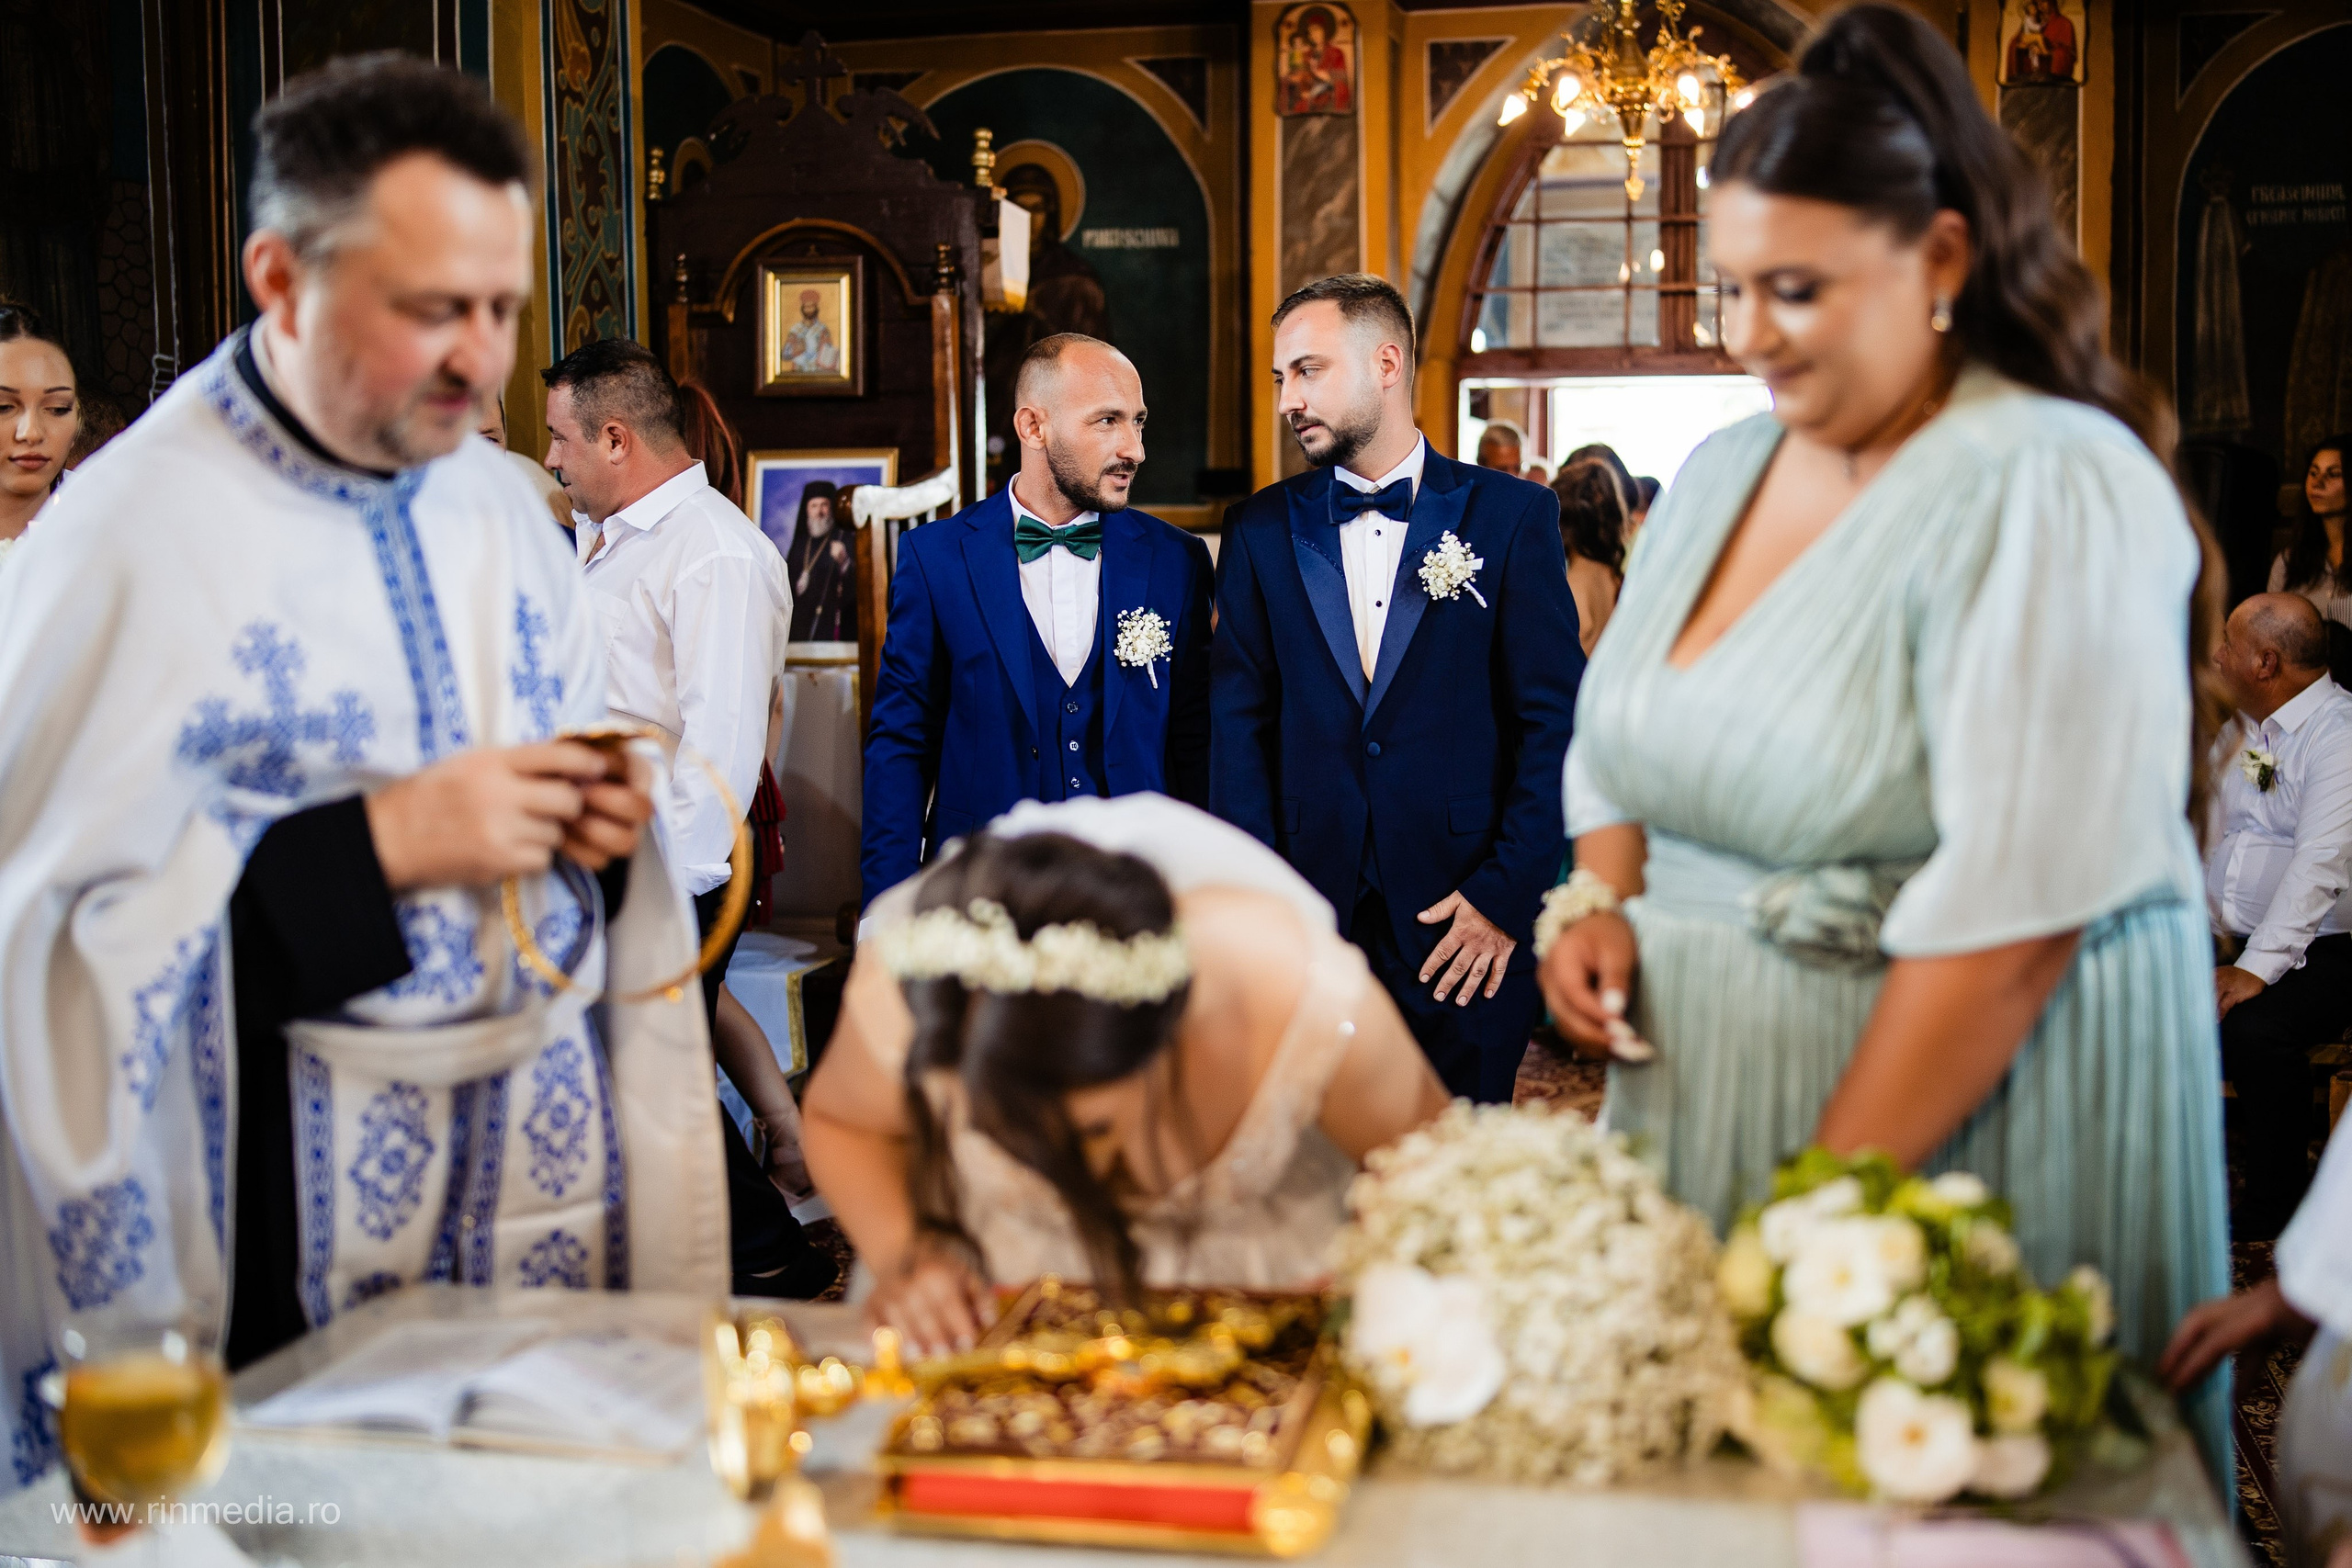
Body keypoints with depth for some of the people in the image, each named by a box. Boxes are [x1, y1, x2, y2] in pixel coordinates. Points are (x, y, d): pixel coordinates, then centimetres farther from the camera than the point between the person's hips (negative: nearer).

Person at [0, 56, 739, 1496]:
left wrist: (602, 821, -5)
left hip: (544, 1135, 5)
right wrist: (379, 845, -22)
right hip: (295, 1192, -5)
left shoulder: (496, 500, 6)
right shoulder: (133, 538, -14)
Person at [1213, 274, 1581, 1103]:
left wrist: (1507, 895, -8)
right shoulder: (1262, 530, 8)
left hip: (1462, 918, -1)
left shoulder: (1510, 514, 1)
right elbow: (1240, 724, 4)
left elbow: (1555, 718, -2)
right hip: (1309, 917, 2)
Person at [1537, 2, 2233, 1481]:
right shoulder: (1720, 471, 7)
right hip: (1698, 1078, 6)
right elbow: (1622, 745, 19)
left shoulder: (2051, 490, -16)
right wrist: (1603, 900, -2)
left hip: (1968, 1103, -6)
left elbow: (2015, 913, -21)